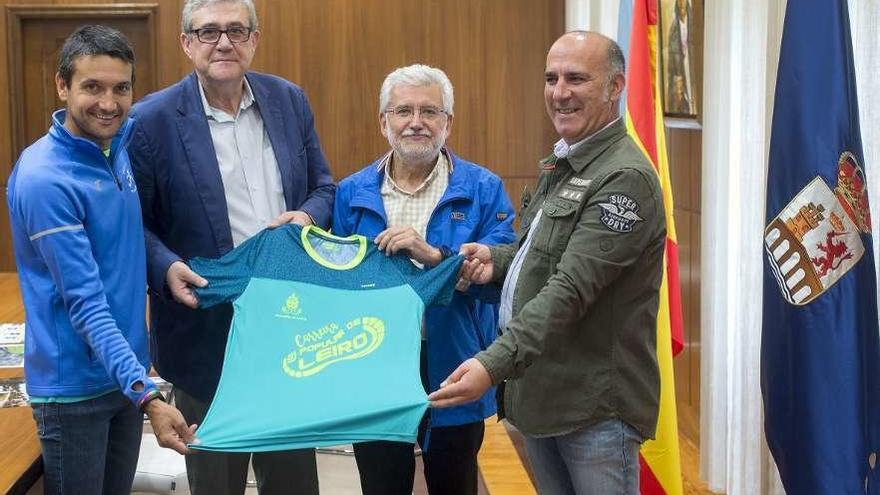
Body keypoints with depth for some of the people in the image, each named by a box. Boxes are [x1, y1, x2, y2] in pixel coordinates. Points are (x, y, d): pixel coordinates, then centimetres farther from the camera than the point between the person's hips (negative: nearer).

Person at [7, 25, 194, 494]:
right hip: (76, 384, -7)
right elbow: (85, 303, -25)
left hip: (127, 371, 7)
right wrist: (148, 395, -32)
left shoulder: (118, 145, -1)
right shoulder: (44, 179, -22)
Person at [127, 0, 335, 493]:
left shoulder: (289, 100, 3)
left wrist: (308, 216, -10)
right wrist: (167, 268, -23)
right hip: (208, 330, -3)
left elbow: (323, 187, 12)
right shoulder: (154, 119, -9)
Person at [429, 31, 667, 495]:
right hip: (538, 391, 9)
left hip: (594, 405, -9)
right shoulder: (560, 165, 14)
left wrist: (494, 363, -32)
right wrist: (498, 258, 2)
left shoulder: (625, 178, -17)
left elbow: (571, 288, -25)